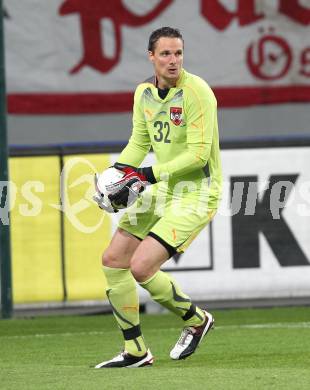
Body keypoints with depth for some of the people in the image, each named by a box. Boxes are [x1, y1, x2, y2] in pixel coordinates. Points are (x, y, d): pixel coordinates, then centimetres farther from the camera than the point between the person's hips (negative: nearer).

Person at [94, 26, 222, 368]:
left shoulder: (196, 91, -20)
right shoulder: (144, 92, 4)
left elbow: (199, 153, -23)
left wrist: (149, 174, -24)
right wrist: (118, 171, -2)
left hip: (195, 195, -8)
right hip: (160, 190, 8)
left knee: (141, 267, -18)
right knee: (113, 259, 5)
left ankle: (196, 320, 8)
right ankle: (135, 351, 15)